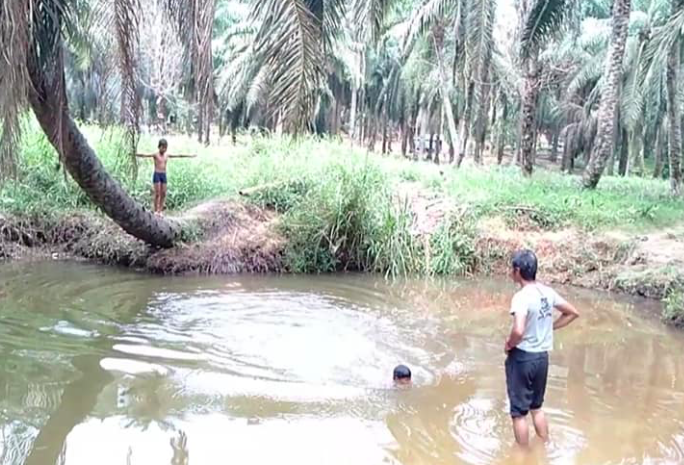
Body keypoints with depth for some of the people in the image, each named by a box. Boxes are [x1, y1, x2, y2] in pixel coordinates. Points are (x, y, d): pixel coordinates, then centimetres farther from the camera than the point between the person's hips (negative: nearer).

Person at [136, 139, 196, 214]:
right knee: (157, 193, -7)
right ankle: (155, 211, -1)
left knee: (163, 194, 2)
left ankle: (160, 211, 8)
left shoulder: (167, 155, 11)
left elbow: (179, 156, 17)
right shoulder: (156, 155, -4)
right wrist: (136, 155, -30)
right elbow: (145, 155, -16)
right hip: (157, 174, -5)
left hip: (164, 175, 5)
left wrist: (190, 156, 23)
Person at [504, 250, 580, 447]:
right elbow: (572, 313, 13)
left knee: (519, 412, 8)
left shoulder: (521, 297, -23)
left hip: (522, 358, -7)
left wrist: (509, 344, -16)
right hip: (542, 357, 7)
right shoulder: (548, 292, 0)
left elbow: (518, 331, -36)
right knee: (537, 407, 24)